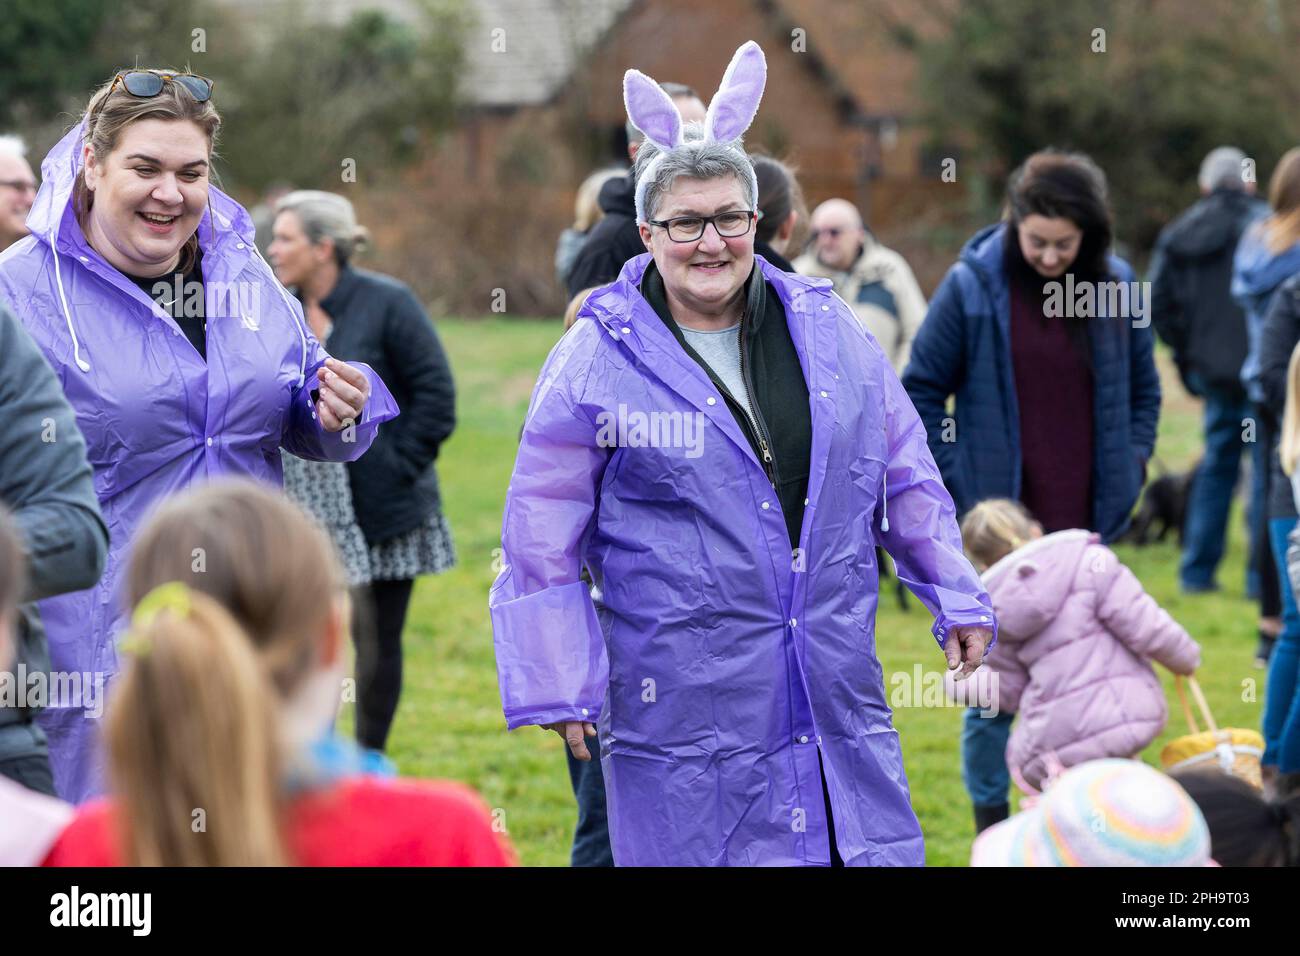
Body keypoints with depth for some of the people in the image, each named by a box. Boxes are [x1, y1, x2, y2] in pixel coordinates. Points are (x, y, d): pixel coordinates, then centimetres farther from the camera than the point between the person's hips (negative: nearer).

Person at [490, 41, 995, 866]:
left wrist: (956, 599, 17)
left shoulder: (828, 330, 7)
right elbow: (540, 541, -2)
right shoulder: (596, 362, -5)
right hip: (682, 710, -4)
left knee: (874, 849, 6)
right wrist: (558, 686, -3)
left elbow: (905, 476, 17)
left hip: (837, 697, 4)